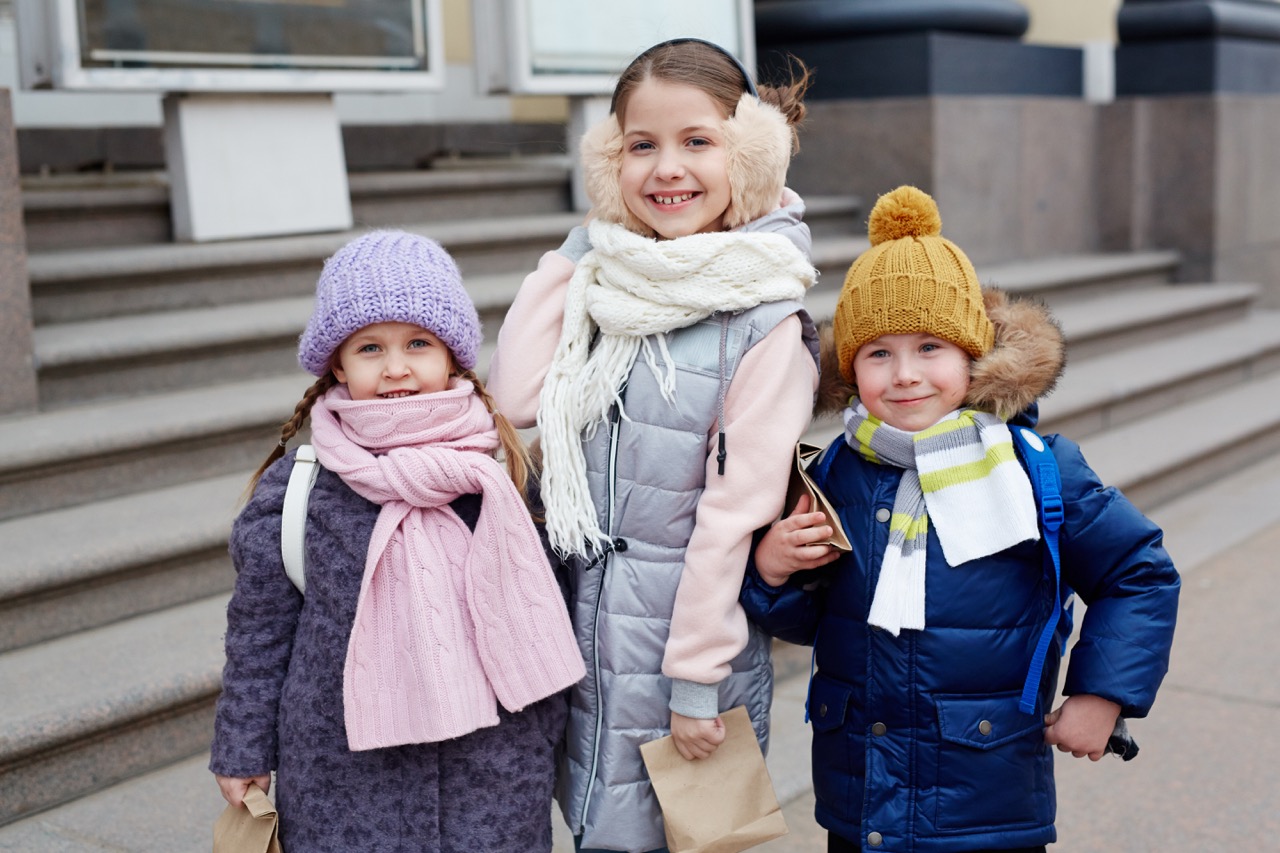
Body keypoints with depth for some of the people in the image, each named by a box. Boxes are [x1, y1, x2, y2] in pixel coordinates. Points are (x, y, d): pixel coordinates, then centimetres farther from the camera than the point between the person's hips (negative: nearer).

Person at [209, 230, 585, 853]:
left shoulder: (499, 467, -4)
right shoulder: (297, 485, -8)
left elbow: (541, 610, 7)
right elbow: (260, 624, 2)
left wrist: (545, 725, 13)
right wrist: (243, 750, 6)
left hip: (492, 770, 1)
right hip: (343, 772, -1)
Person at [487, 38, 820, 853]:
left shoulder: (765, 322, -16)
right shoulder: (607, 285, 2)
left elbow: (736, 510, -16)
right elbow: (515, 401, -6)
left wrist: (697, 679, -13)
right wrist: (570, 254, -3)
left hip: (687, 633, -5)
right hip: (583, 632, 5)